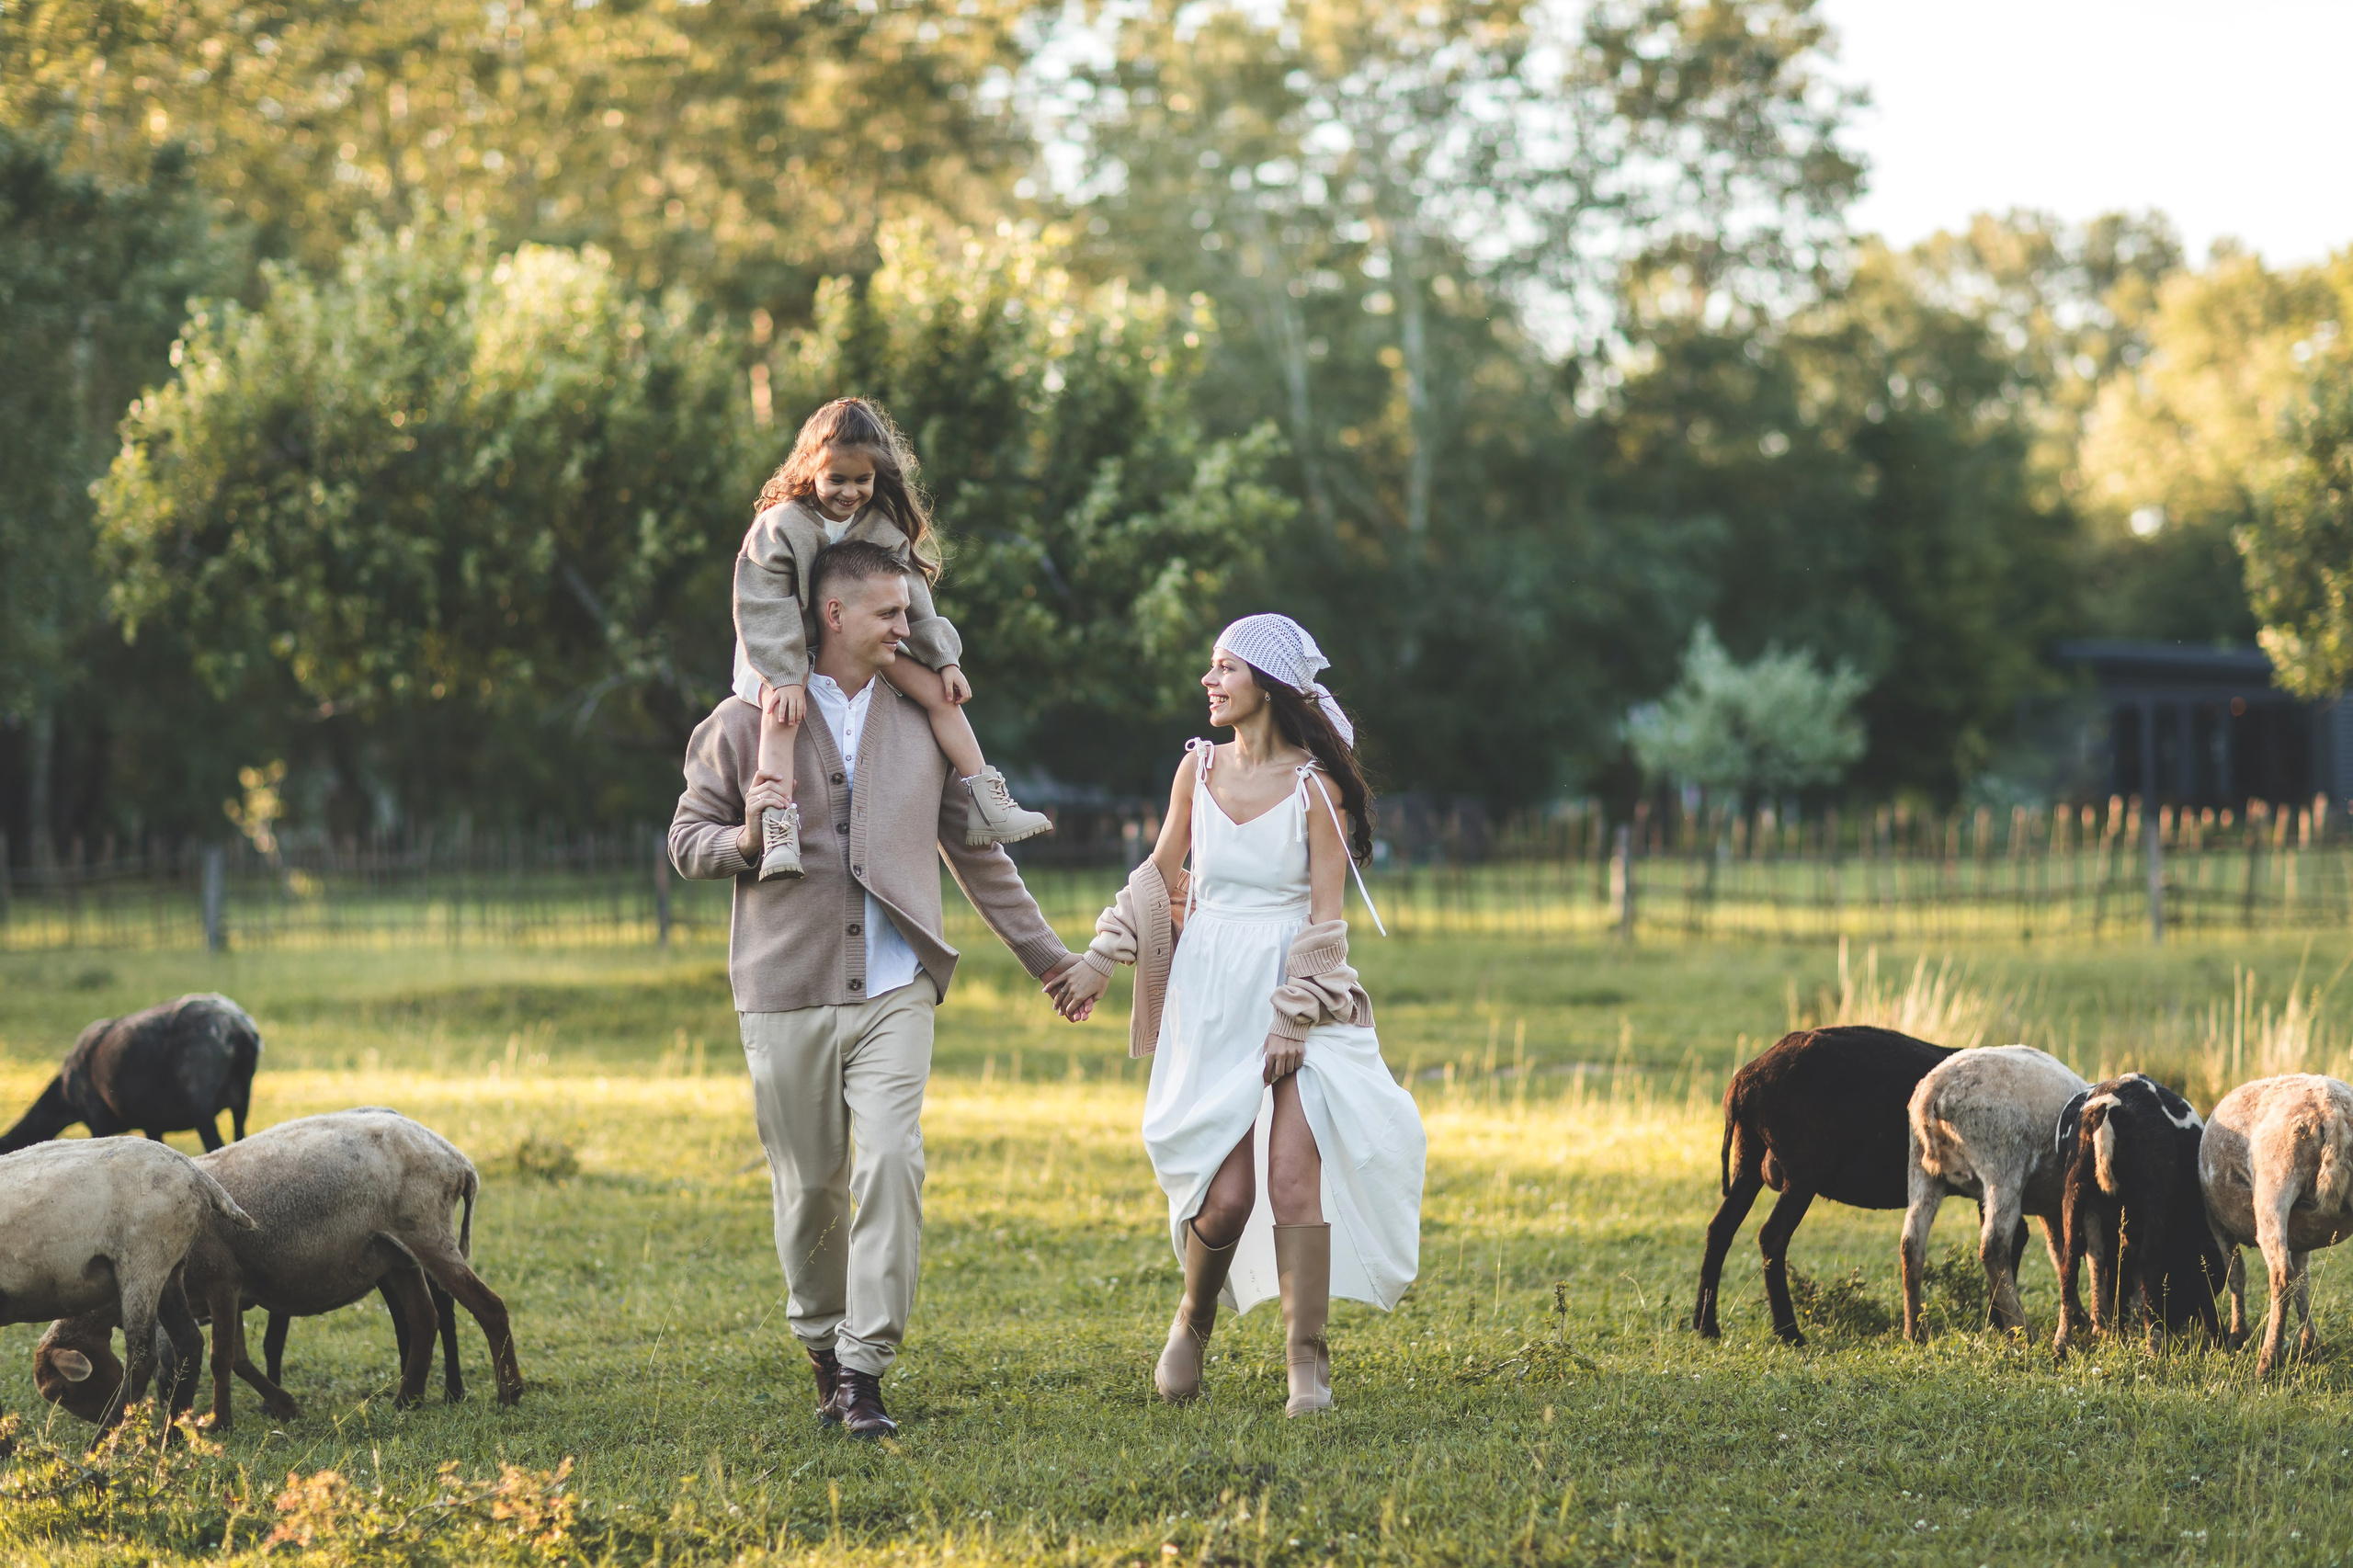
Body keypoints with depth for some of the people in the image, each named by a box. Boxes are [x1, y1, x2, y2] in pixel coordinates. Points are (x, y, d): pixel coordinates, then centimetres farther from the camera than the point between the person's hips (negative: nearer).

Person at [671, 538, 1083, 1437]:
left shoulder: (922, 722, 12)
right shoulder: (746, 724, 4)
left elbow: (975, 848, 20)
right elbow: (686, 843, 9)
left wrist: (1046, 956, 21)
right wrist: (745, 840, -14)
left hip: (894, 989, 1)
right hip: (788, 992, -1)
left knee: (892, 1161, -16)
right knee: (809, 1185, 3)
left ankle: (866, 1370, -15)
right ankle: (823, 1354, 22)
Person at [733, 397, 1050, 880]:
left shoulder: (884, 528, -1)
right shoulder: (780, 526, -17)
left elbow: (912, 600, 3)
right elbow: (763, 608, -20)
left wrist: (945, 659, -5)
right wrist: (785, 678, -28)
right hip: (791, 652, -5)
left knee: (938, 691, -9)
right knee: (780, 709, -34)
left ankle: (988, 809, -6)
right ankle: (778, 832, -43)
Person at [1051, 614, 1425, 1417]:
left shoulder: (1316, 787, -6)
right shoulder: (1199, 768, 5)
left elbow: (1325, 914, -6)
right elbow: (1159, 873, 17)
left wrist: (1293, 1019, -12)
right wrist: (1099, 960, 12)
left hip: (1298, 997, -2)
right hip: (1211, 999, 2)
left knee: (1294, 1176, -14)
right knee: (1226, 1194, -6)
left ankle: (1307, 1360, -5)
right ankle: (1193, 1321, 22)